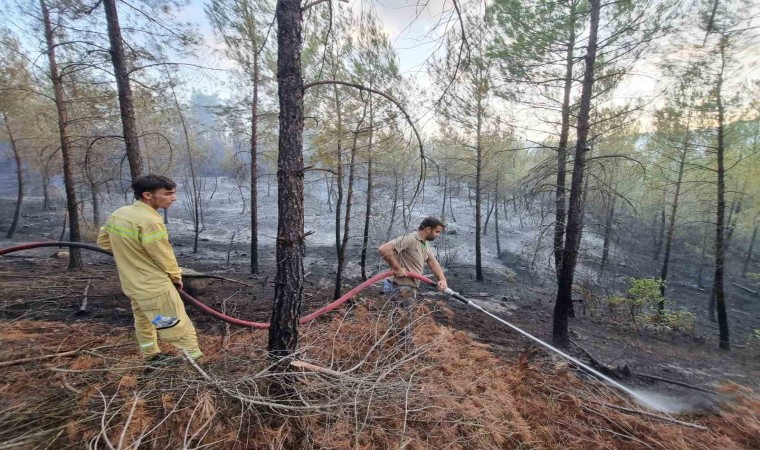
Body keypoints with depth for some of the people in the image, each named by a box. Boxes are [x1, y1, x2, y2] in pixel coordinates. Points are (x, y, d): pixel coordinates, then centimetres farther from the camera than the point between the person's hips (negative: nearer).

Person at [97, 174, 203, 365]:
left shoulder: (118, 214, 1)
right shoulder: (150, 220, -27)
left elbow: (103, 240, 15)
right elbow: (163, 255, -19)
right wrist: (175, 275, -3)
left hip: (133, 285, 10)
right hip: (155, 287, -9)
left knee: (144, 321, 26)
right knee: (178, 328, -1)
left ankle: (152, 357, 44)